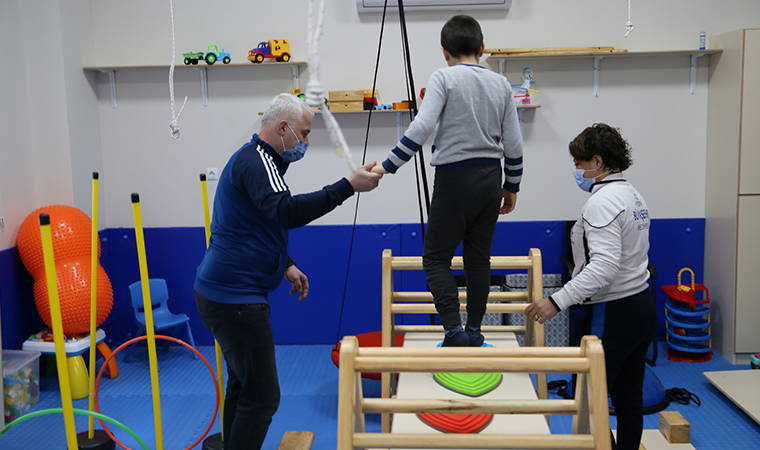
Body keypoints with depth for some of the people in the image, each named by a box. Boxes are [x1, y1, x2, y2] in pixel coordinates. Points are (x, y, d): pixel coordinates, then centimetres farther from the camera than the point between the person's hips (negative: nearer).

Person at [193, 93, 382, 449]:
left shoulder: (255, 158, 17)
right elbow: (286, 212, -34)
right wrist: (348, 186, -32)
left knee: (243, 386, 20)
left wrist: (286, 265, 19)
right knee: (262, 396, -7)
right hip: (235, 298, -11)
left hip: (228, 292, 11)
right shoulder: (256, 160, -16)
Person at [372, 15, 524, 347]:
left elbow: (422, 127, -18)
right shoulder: (501, 84, 10)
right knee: (479, 257, 12)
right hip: (490, 180, 5)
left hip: (454, 178, -5)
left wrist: (388, 166, -14)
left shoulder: (444, 78, -5)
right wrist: (511, 187, 19)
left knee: (436, 257, 4)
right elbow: (513, 144, 9)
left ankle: (453, 329, -7)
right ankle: (474, 331, 18)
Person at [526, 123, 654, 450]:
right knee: (629, 397, 16)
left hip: (612, 313, -10)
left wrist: (558, 301, -31)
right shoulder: (633, 195, 12)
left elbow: (604, 265, -28)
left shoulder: (602, 201, -18)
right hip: (641, 304, 10)